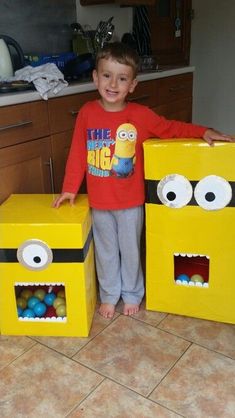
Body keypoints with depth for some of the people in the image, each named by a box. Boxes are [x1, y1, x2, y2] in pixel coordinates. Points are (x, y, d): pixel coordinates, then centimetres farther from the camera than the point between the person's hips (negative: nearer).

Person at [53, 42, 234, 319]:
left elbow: (170, 128, 3)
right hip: (99, 202, 1)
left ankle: (132, 294, 38)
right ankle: (109, 295, 37)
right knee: (105, 251, 16)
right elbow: (77, 153, -1)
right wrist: (70, 188, 0)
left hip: (130, 202, -1)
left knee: (130, 250, 15)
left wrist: (203, 132, -9)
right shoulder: (87, 112, -7)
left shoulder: (140, 115, -9)